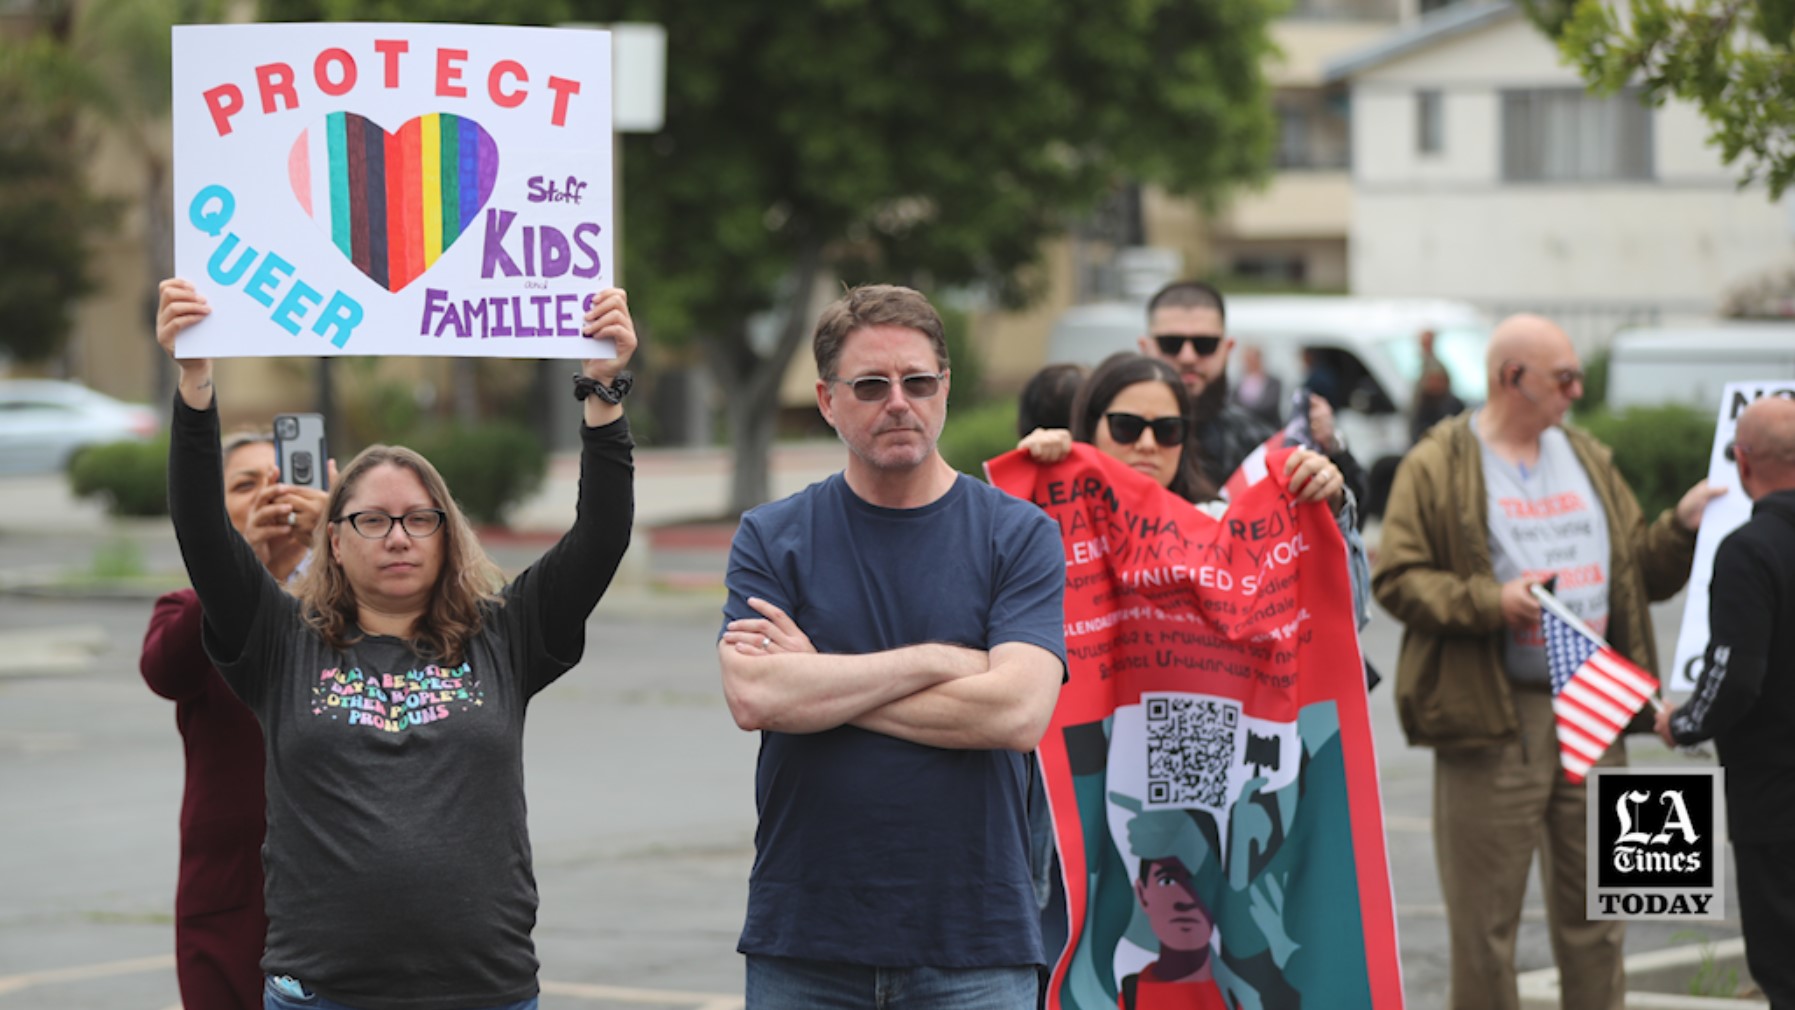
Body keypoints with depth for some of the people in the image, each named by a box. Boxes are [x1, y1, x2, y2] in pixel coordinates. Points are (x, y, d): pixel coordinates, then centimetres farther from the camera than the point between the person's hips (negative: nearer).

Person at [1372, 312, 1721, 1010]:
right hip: (1493, 718, -5)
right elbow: (1396, 579, -7)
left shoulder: (1589, 461, 17)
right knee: (1485, 921, 0)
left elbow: (1640, 571, 19)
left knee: (1593, 914, 8)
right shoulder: (1439, 467, -2)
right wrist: (1489, 600, -18)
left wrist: (1682, 525, 1)